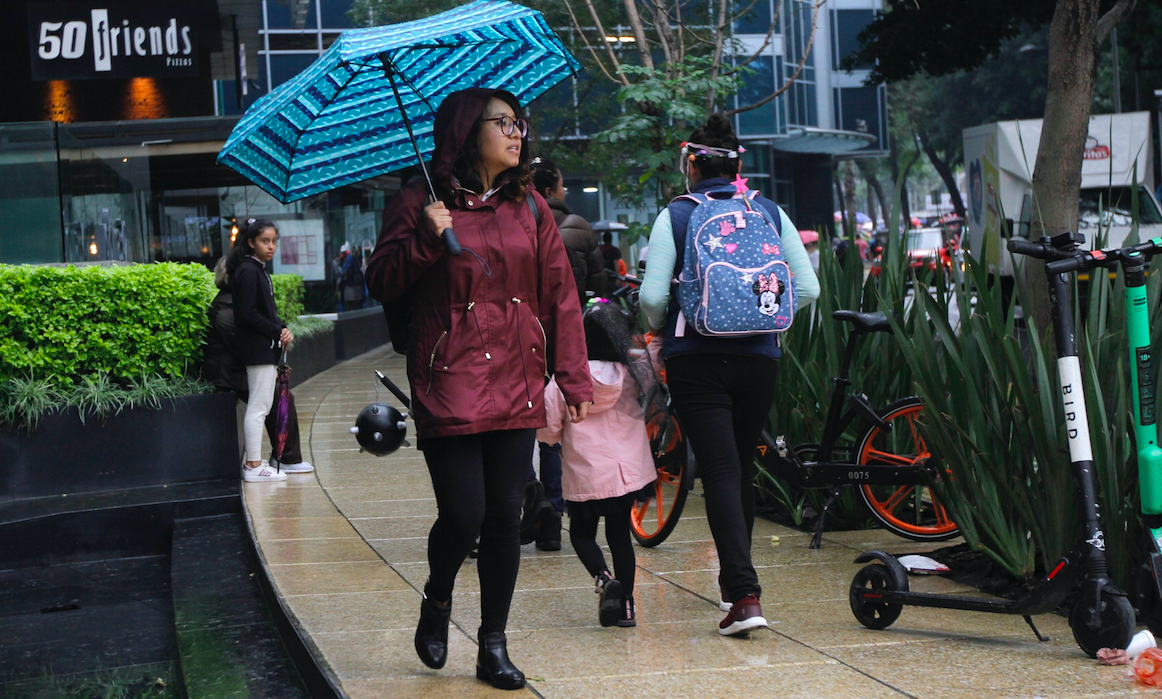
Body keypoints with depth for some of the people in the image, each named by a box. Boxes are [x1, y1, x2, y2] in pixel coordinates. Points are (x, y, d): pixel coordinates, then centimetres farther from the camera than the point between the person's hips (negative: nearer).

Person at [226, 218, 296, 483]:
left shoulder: (259, 270, 15)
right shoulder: (248, 271, -14)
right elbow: (248, 314, -20)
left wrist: (282, 329, 0)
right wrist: (278, 332, -14)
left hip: (266, 349, 10)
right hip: (257, 349, -10)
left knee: (262, 406, 13)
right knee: (258, 407, -8)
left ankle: (254, 462, 18)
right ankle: (254, 466, -6)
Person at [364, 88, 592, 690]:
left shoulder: (530, 207, 11)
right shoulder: (421, 203, 1)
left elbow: (560, 296, 9)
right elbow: (380, 283, 0)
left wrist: (574, 379, 3)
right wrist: (425, 240, -16)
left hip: (516, 385, 4)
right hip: (449, 383, -4)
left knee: (505, 516, 2)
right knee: (463, 514, -9)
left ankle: (493, 646, 14)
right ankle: (436, 603, 23)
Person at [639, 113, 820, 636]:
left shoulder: (675, 216, -2)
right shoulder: (769, 212, 5)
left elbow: (652, 297, -9)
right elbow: (807, 288, 2)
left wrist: (661, 327, 12)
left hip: (696, 358, -3)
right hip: (759, 358, 3)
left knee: (720, 471, -6)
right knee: (743, 467, 18)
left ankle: (744, 596, -18)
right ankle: (734, 582, 31)